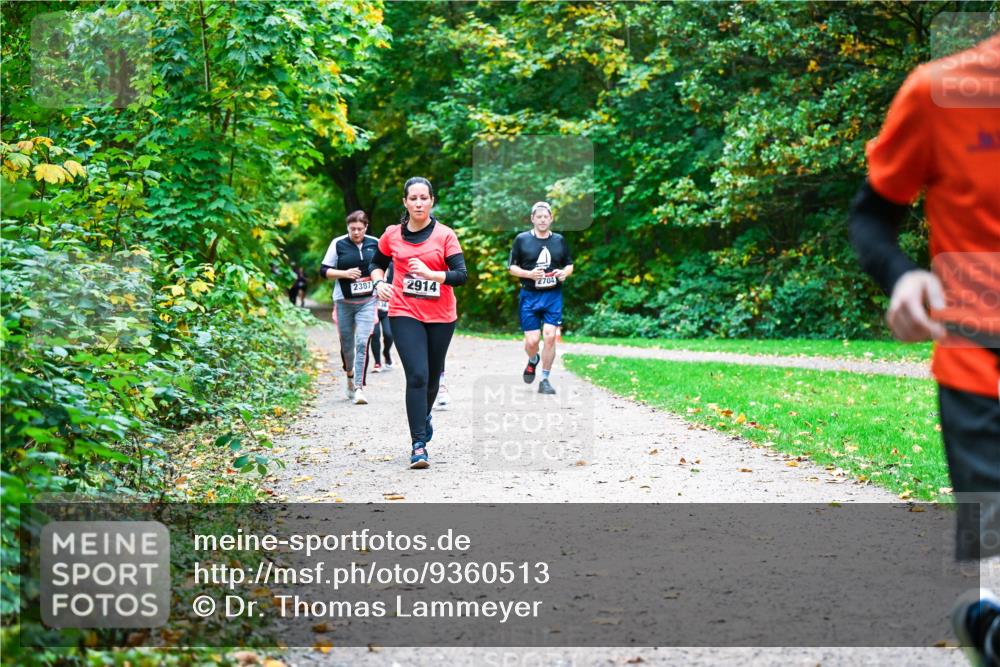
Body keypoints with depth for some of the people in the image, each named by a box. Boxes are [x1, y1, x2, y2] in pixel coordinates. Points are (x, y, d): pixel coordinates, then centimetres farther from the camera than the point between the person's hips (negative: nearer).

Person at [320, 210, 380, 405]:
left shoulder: (374, 243, 2)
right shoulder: (338, 244, -2)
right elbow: (324, 271, 1)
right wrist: (345, 273, -14)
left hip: (367, 302, 0)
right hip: (344, 302, 0)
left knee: (362, 343, -14)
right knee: (347, 344, 10)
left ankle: (358, 387, -15)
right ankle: (350, 375, 39)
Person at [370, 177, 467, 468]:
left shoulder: (445, 235, -4)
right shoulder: (392, 235, 3)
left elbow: (461, 274, -12)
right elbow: (377, 264, 20)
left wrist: (430, 273, -27)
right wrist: (379, 283, -1)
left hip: (441, 316, 1)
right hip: (405, 314, -1)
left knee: (432, 375, 15)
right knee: (417, 375, -15)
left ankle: (424, 415, 47)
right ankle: (418, 445, -14)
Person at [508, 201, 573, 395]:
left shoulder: (559, 240, 9)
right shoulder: (522, 239, 2)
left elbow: (569, 265, 19)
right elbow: (512, 267, 4)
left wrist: (565, 272, -5)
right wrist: (528, 274, -14)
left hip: (553, 295, 1)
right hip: (529, 296, -1)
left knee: (550, 336, -11)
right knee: (532, 340, -5)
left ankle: (545, 380, 2)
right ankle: (532, 361, 32)